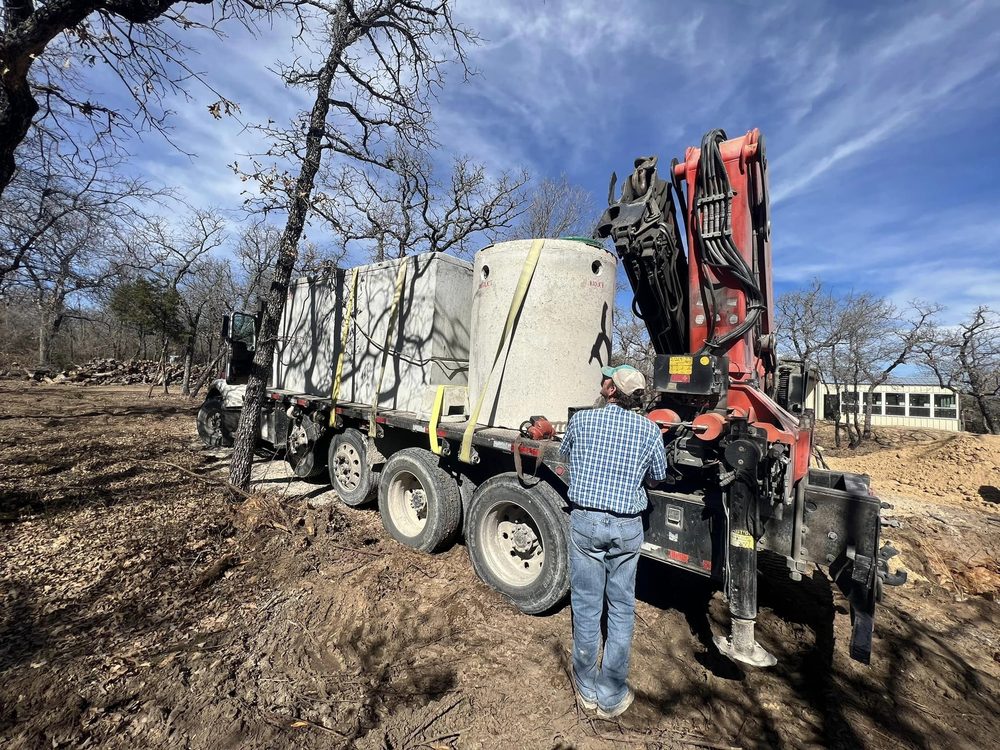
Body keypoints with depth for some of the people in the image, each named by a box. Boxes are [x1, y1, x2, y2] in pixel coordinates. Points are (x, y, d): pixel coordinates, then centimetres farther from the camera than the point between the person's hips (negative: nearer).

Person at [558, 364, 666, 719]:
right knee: (621, 609, 16)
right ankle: (612, 695, 28)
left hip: (585, 521, 0)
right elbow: (659, 474, 8)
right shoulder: (649, 429, -6)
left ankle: (586, 688, 31)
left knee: (586, 606, 13)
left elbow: (565, 451, 12)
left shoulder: (581, 420, -8)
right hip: (627, 527, 1)